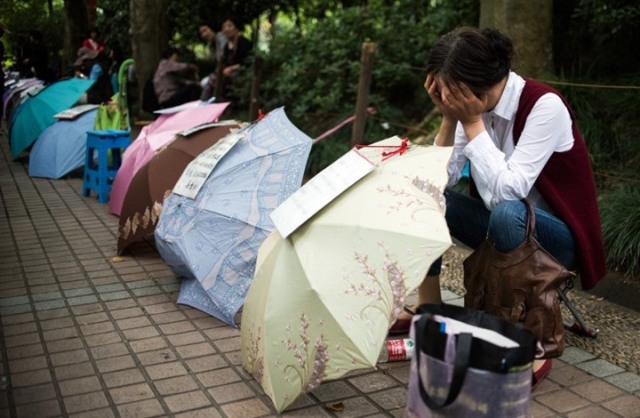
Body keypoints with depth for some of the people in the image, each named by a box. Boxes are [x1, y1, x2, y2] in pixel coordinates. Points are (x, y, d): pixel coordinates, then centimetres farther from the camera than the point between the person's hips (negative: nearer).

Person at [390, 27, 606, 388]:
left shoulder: (545, 105, -25)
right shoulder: (474, 105, -7)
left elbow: (505, 192, -34)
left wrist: (472, 122, -30)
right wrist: (450, 118, -21)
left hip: (557, 235, -6)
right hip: (500, 225, 6)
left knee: (506, 213, -38)